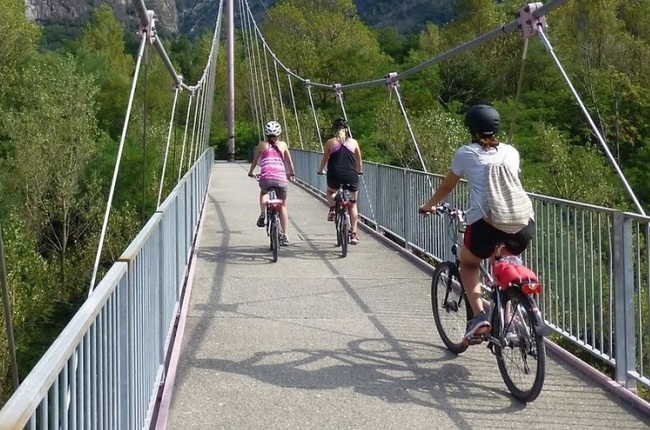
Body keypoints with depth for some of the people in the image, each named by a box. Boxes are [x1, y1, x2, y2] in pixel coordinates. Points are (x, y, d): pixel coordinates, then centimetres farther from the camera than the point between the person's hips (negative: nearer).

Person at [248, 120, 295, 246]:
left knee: (264, 192, 35)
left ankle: (263, 214, 11)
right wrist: (291, 172, 45)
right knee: (282, 206, 15)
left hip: (266, 178, 0)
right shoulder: (283, 144, 18)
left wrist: (250, 172, 45)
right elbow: (289, 162, 26)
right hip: (281, 178, 0)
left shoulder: (262, 145, 16)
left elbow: (255, 161, 26)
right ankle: (285, 236, 9)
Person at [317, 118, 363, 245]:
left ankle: (332, 209, 4)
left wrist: (320, 171, 33)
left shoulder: (330, 142, 4)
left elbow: (324, 160, 14)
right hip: (351, 176, 1)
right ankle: (353, 234, 9)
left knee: (330, 192, 33)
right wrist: (360, 171, 36)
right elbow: (359, 161, 17)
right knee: (353, 204, 12)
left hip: (335, 175, -1)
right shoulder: (354, 142, 8)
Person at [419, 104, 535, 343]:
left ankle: (479, 316, 5)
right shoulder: (511, 152, 23)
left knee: (468, 263, 26)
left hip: (486, 221, -3)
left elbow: (446, 187, 27)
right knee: (499, 261, 34)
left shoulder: (465, 153, 14)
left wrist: (429, 206, 46)